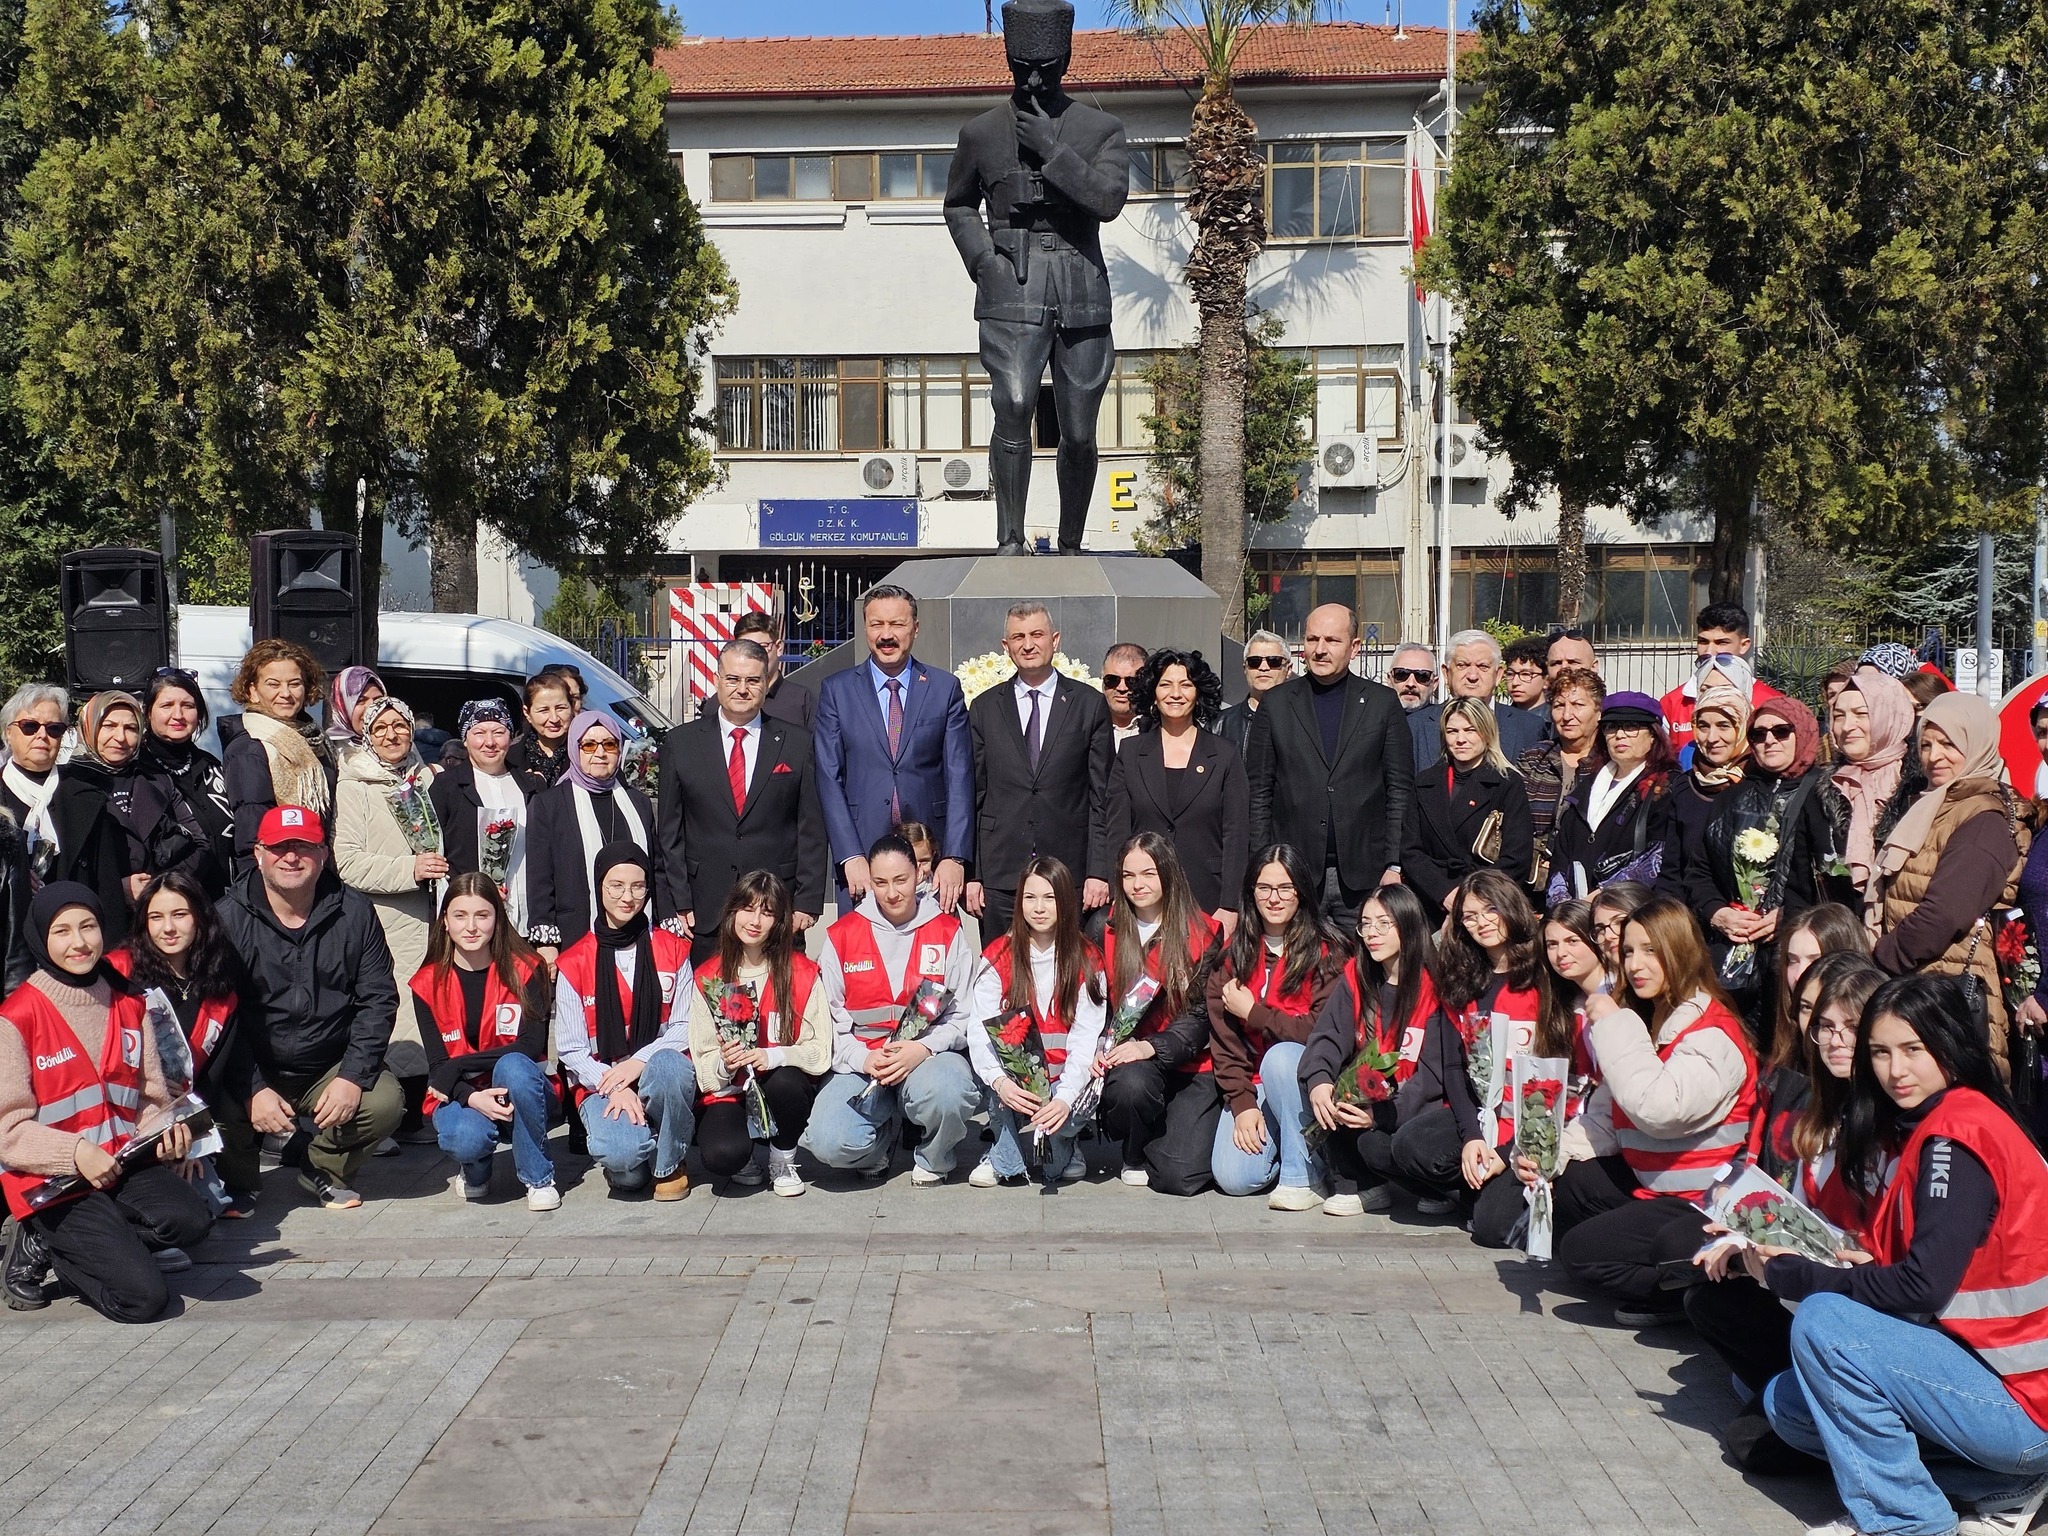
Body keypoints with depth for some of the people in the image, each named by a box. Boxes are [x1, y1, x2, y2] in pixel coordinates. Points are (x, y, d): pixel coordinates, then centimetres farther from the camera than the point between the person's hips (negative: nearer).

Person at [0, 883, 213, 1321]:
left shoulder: (129, 1006, 11)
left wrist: (166, 1133, -8)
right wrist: (76, 1154, -21)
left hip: (126, 1165, 6)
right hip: (54, 1181, -6)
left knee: (191, 1219, -27)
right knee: (143, 1297, -20)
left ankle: (51, 1243, -3)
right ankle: (36, 1247, 7)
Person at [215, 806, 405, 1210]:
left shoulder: (354, 912, 0)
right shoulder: (228, 919, -6)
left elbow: (378, 999, 0)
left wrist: (353, 1076, -12)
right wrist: (253, 1090, -21)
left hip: (331, 1069, 2)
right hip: (254, 1072, -2)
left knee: (385, 1101, -24)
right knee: (221, 1111, -30)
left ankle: (323, 1169, 9)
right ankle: (236, 1182, 6)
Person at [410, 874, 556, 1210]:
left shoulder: (525, 970, -7)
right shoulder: (427, 984, -2)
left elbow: (532, 1046, -17)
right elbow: (437, 1065, -7)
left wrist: (458, 1066, -23)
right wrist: (472, 1098, -28)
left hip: (520, 1091, 0)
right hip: (460, 1096, 0)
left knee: (514, 1066, -36)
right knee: (466, 1138, -34)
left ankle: (538, 1178, -17)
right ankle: (474, 1171, 7)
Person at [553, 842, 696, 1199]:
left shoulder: (672, 950, 5)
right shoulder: (573, 965, 1)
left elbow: (685, 1027, 0)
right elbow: (571, 1050, -1)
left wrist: (640, 1061, -18)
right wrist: (615, 1087, -18)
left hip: (661, 1068, 1)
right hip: (600, 1082, -1)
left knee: (667, 1066, -37)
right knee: (620, 1154, -33)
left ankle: (671, 1165, -11)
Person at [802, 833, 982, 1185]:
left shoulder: (948, 931, 3)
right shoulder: (841, 935, 4)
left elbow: (963, 1015, 0)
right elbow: (831, 1020, 4)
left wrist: (923, 1048, -17)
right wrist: (864, 1058, -14)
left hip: (929, 1054, -1)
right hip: (861, 1062, 1)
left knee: (947, 1093, -38)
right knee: (829, 1144, -26)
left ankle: (934, 1159, 0)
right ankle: (885, 1134, 12)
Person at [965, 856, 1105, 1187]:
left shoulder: (1086, 961, 0)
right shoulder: (997, 957, -1)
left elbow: (1085, 1036, -10)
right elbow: (980, 1029, -11)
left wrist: (1065, 1097, -27)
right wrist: (999, 1081, -31)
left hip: (1064, 1082, 0)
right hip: (1013, 1080, 0)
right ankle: (1007, 1161, -11)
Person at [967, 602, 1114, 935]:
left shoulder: (1089, 705, 5)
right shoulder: (984, 709, 10)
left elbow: (1102, 796, 3)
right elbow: (972, 797, 9)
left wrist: (1099, 871, -4)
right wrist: (970, 874, 2)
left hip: (1070, 872, -1)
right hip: (1000, 877, 1)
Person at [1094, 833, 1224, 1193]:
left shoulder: (1203, 932, -2)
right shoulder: (1108, 930, 5)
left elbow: (1201, 1014, -7)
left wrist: (1152, 1047, -22)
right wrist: (1100, 1050, -12)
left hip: (1190, 1067, -1)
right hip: (1128, 1060, 2)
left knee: (1182, 1177, -19)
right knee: (1131, 1083, -37)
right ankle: (1134, 1155, -2)